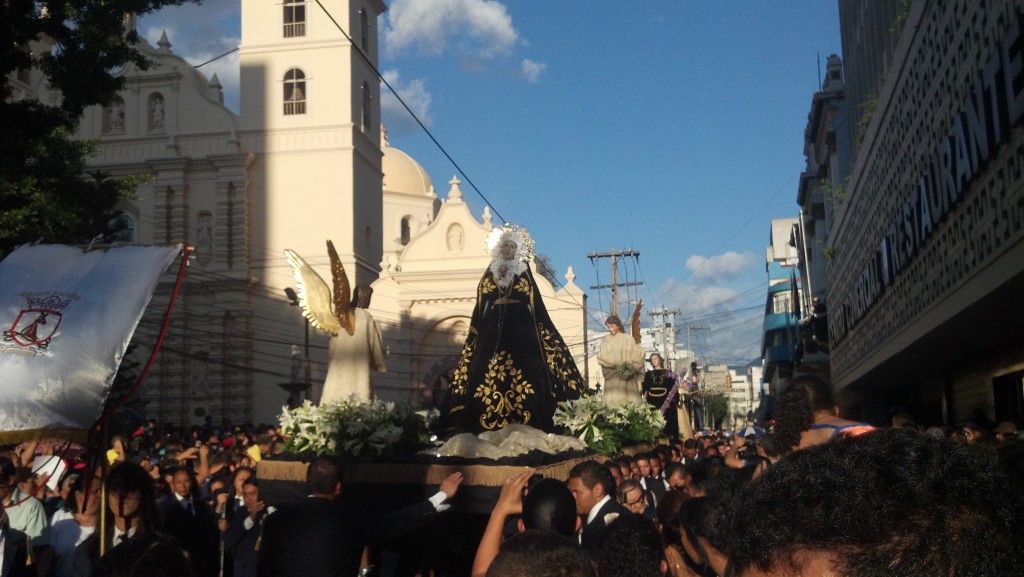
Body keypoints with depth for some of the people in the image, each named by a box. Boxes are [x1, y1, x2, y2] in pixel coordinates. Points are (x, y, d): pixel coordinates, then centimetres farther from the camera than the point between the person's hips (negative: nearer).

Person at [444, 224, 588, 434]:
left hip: (520, 330, -2)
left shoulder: (524, 273, 10)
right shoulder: (490, 273, 15)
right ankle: (490, 430, -6)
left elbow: (536, 306, 7)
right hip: (493, 331, 2)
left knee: (522, 373, -10)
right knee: (488, 374, -7)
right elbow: (480, 307, 13)